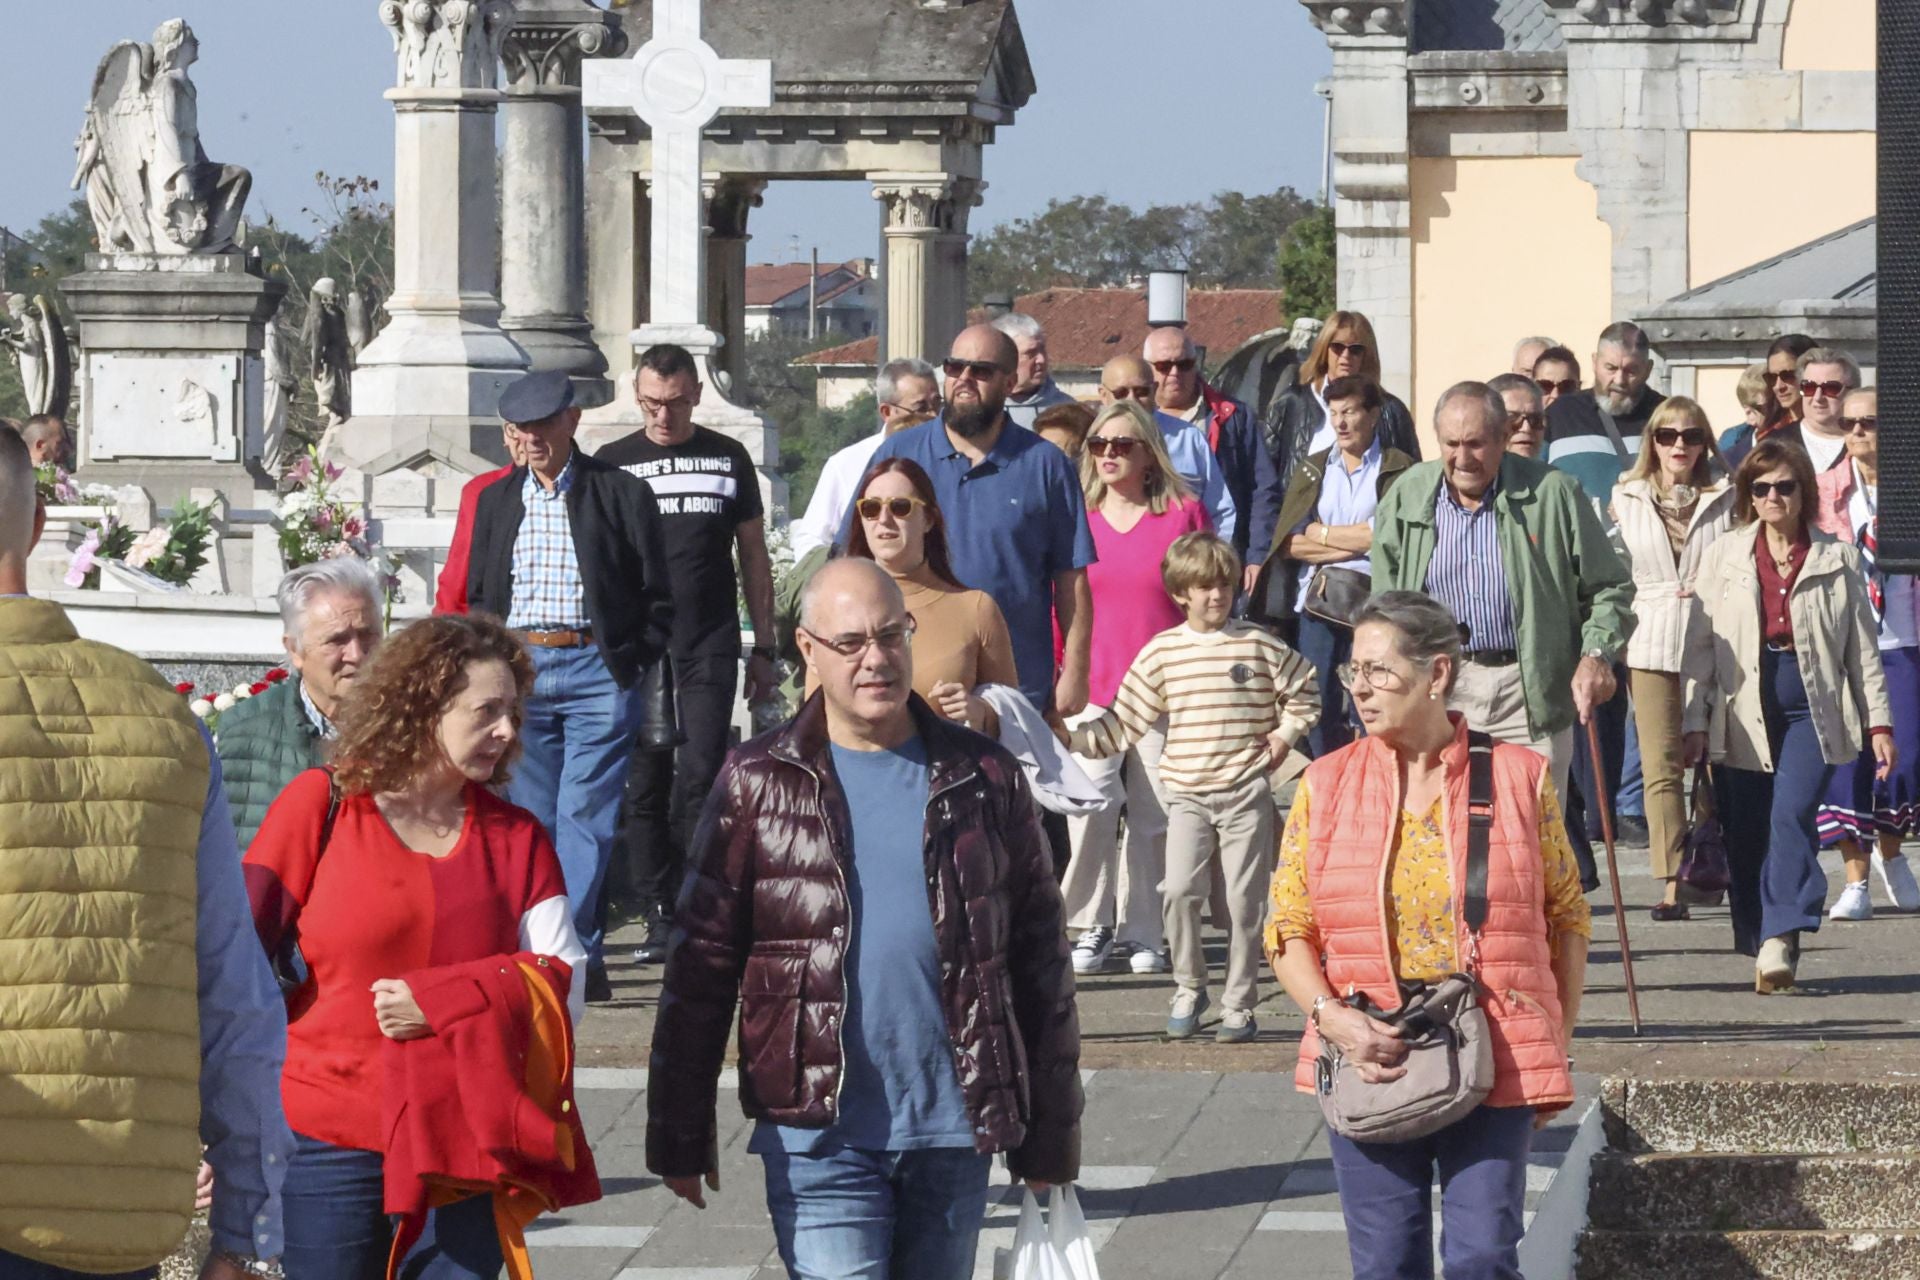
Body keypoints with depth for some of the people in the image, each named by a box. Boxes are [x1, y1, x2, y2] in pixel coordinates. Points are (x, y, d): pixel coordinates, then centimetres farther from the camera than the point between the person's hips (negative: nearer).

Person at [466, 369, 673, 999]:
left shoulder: (621, 494, 2)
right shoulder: (496, 500, 14)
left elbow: (657, 597, 4)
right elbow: (478, 597, 19)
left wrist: (635, 667, -2)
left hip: (597, 669, -4)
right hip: (518, 672, 4)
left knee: (585, 816, -9)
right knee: (534, 820, 3)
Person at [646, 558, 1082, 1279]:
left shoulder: (983, 781, 7)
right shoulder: (759, 784, 2)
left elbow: (1040, 959, 10)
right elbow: (701, 963, 2)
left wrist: (1049, 1134, 8)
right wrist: (679, 1133, -1)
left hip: (952, 1136, 2)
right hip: (819, 1137, -2)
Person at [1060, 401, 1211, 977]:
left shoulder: (1183, 514, 3)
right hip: (1091, 692, 0)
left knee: (1153, 819, 2)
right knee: (1090, 809, -15)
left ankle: (1140, 932, 13)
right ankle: (1092, 924, -2)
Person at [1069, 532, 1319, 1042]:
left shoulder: (1260, 647, 2)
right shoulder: (1161, 653, 4)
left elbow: (1304, 691, 16)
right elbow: (1124, 723, 6)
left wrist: (1286, 733, 4)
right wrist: (1071, 737, -3)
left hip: (1247, 793, 0)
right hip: (1187, 794, 0)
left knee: (1243, 899, 0)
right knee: (1181, 889, -15)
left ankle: (1239, 1005, 9)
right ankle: (1188, 989, 4)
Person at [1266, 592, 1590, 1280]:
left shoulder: (1520, 778, 2)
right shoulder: (1326, 786, 6)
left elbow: (1567, 921, 9)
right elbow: (1288, 931, 6)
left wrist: (1555, 1052, 5)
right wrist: (1333, 1018, -12)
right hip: (1371, 1066, 2)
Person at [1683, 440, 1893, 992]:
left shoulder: (1836, 559, 8)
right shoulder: (1724, 555, 9)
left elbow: (1862, 646, 11)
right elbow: (1701, 644, 8)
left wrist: (1879, 723, 7)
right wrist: (1694, 723, 2)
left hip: (1812, 707, -2)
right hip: (1744, 712, 2)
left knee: (1792, 813, -19)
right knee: (1745, 836, 1)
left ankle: (1780, 941, -25)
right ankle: (1760, 946, 14)